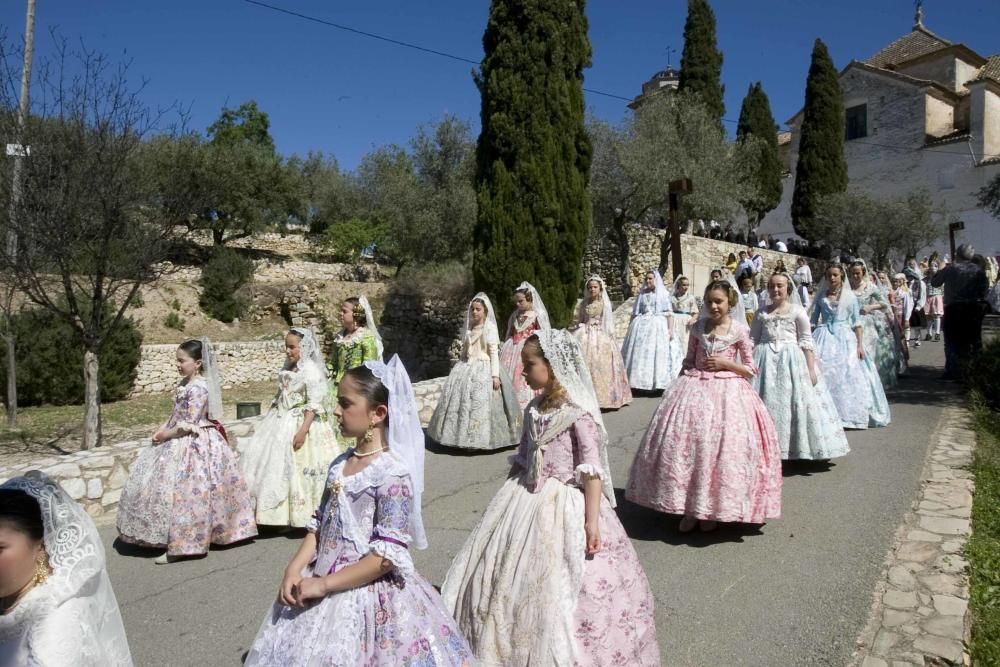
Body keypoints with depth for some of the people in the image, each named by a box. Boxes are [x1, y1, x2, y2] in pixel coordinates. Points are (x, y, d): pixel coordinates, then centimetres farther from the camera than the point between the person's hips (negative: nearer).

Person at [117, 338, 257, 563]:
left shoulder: (198, 387, -21)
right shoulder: (185, 382, 8)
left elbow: (189, 424, -21)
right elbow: (177, 414, 15)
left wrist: (166, 435, -12)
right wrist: (161, 430, 3)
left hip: (193, 445, -10)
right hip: (182, 443, 10)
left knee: (182, 491, -7)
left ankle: (179, 545, 1)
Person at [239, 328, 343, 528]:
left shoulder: (312, 371, -15)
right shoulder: (288, 369, 10)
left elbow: (314, 405, -19)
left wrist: (303, 431, -24)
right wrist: (270, 419, 17)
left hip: (301, 424, -9)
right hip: (283, 423, 9)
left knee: (300, 471, -4)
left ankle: (306, 516, 10)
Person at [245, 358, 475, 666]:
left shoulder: (393, 473, -20)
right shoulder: (340, 464, 4)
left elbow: (387, 555, -21)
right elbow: (319, 525, 10)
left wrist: (323, 584, -19)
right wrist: (294, 569, -4)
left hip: (368, 595, -7)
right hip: (321, 588, 7)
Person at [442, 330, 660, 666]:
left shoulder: (579, 413, -15)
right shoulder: (534, 409, 6)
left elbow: (592, 470, -17)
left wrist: (592, 519, -20)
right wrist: (508, 498, 17)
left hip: (565, 506, -7)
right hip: (527, 501, 7)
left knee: (559, 588, -1)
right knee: (514, 578, 13)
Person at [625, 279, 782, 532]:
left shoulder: (739, 331, -1)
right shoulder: (698, 328, 7)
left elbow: (750, 369, 3)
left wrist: (725, 363, -9)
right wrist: (682, 385, 4)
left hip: (726, 392, -3)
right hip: (695, 389, 3)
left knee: (719, 447, -7)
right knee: (686, 443, -4)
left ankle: (711, 510, 12)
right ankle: (689, 508, 12)